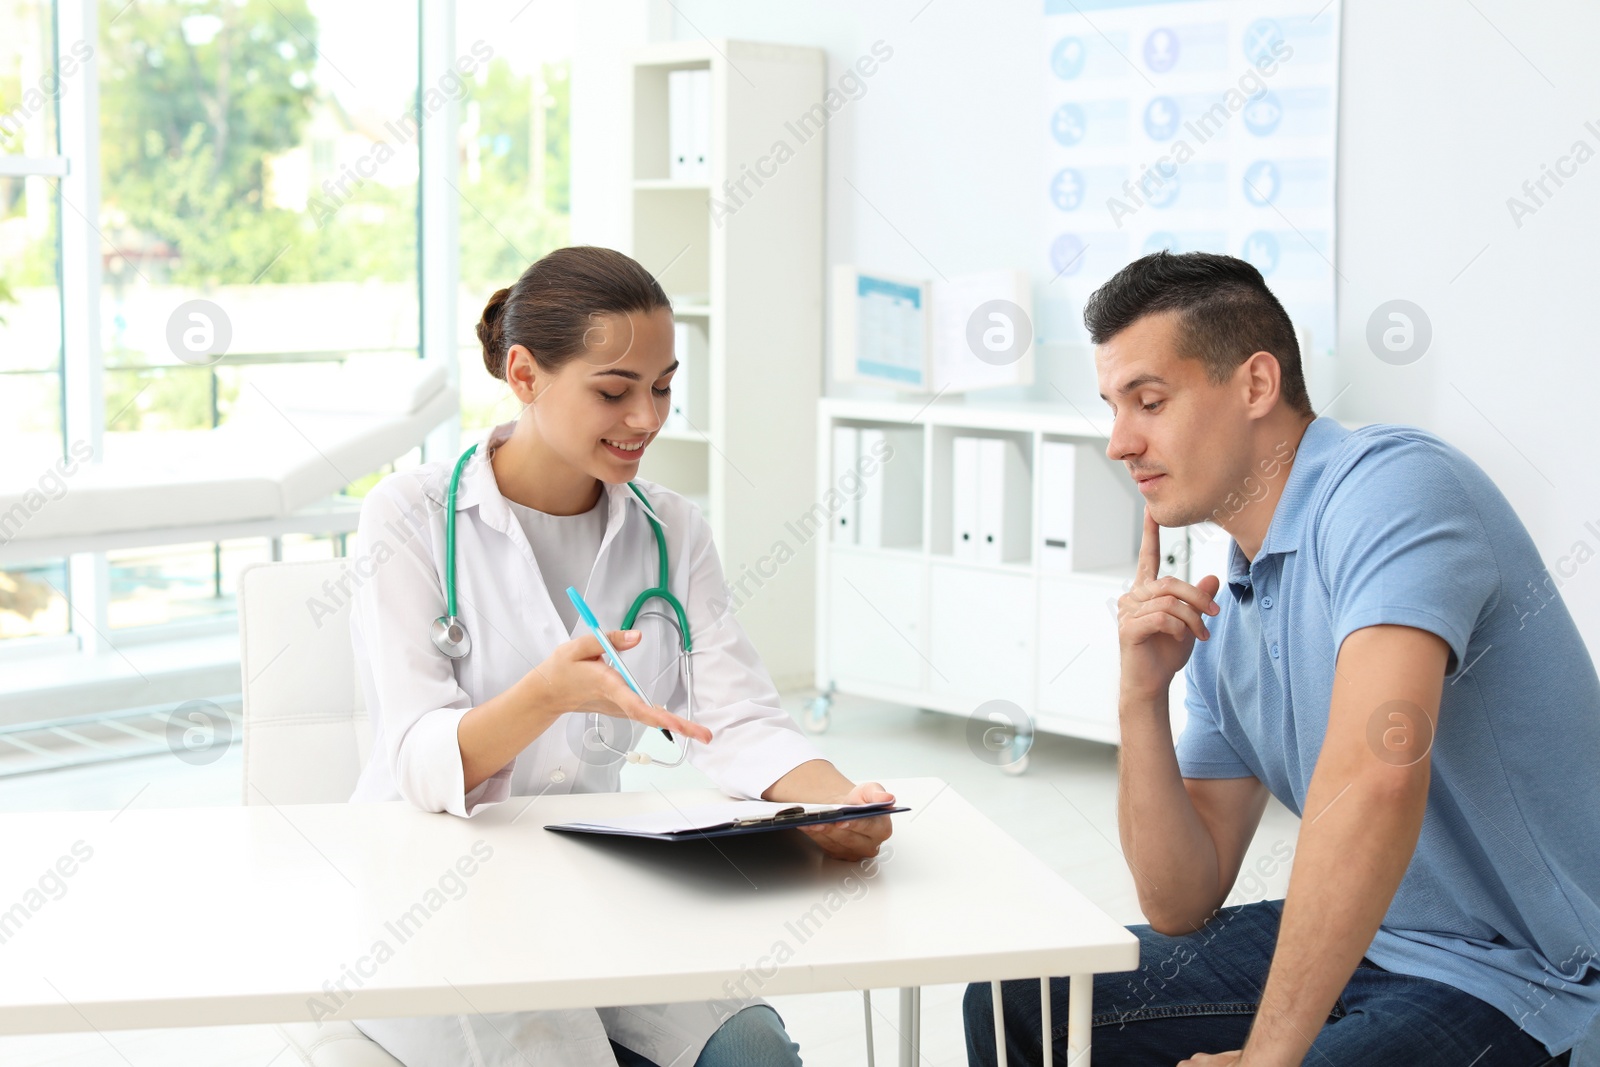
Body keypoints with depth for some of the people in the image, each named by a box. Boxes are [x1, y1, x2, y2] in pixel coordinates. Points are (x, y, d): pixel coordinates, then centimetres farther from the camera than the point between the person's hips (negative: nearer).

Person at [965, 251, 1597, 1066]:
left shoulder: (1392, 485, -18)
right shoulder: (1219, 616, 7)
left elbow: (1376, 776, -33)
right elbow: (1182, 907, 8)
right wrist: (1141, 699, -6)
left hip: (1514, 980, -8)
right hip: (1357, 940, 8)